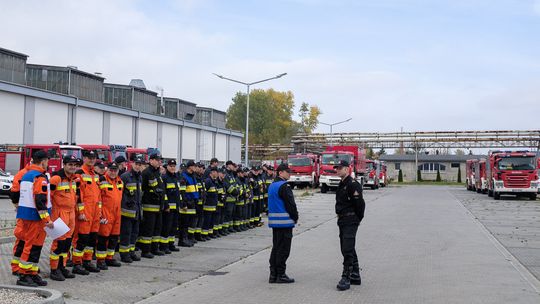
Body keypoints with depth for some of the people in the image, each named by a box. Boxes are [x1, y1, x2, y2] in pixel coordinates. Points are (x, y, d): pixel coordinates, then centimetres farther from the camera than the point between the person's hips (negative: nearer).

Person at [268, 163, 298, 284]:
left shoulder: (272, 185, 15)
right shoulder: (284, 186, -15)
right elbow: (290, 204, -17)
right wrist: (295, 217, -3)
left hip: (274, 221, 9)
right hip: (284, 221, -9)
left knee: (276, 247, 13)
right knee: (283, 249, -2)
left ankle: (273, 274, 16)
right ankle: (280, 275, 1)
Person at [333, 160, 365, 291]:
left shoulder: (353, 185, -15)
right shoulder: (342, 184, 17)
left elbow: (360, 204, -16)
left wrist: (357, 219, -8)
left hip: (350, 222, -11)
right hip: (342, 221, 11)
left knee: (348, 250, -12)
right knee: (347, 249, 15)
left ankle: (346, 278, -11)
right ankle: (355, 276, 24)